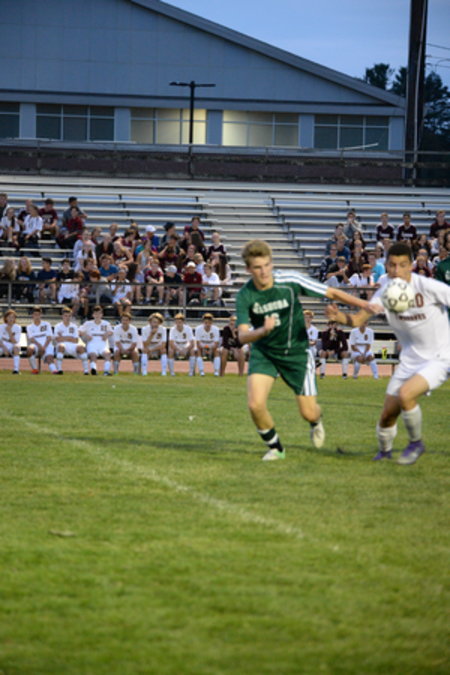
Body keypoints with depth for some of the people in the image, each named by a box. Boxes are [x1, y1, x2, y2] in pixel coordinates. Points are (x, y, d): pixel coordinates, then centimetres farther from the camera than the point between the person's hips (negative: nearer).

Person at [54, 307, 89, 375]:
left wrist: (63, 338, -4)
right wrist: (69, 338, -8)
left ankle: (86, 370, -29)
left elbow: (76, 341, 2)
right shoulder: (58, 326, 6)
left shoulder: (74, 326, 12)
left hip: (72, 346, 2)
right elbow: (58, 340, -7)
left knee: (81, 347, -29)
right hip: (63, 346, -2)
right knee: (61, 346, -38)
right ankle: (59, 369, -40)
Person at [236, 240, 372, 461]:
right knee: (255, 405, -18)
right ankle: (275, 448, 11)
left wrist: (366, 306, -16)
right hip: (263, 353, 1)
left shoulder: (290, 281, -19)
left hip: (296, 351, -1)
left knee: (308, 412, 0)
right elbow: (243, 336, -22)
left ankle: (316, 422, 41)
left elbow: (331, 293, -11)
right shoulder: (245, 296, -16)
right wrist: (262, 331, -44)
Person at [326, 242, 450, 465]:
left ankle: (416, 443, -3)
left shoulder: (429, 287, -21)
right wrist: (339, 316, -31)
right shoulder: (385, 293, -6)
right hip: (409, 360, 5)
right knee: (387, 414, 3)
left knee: (405, 394, -29)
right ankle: (384, 451, 35)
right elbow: (358, 320, -10)